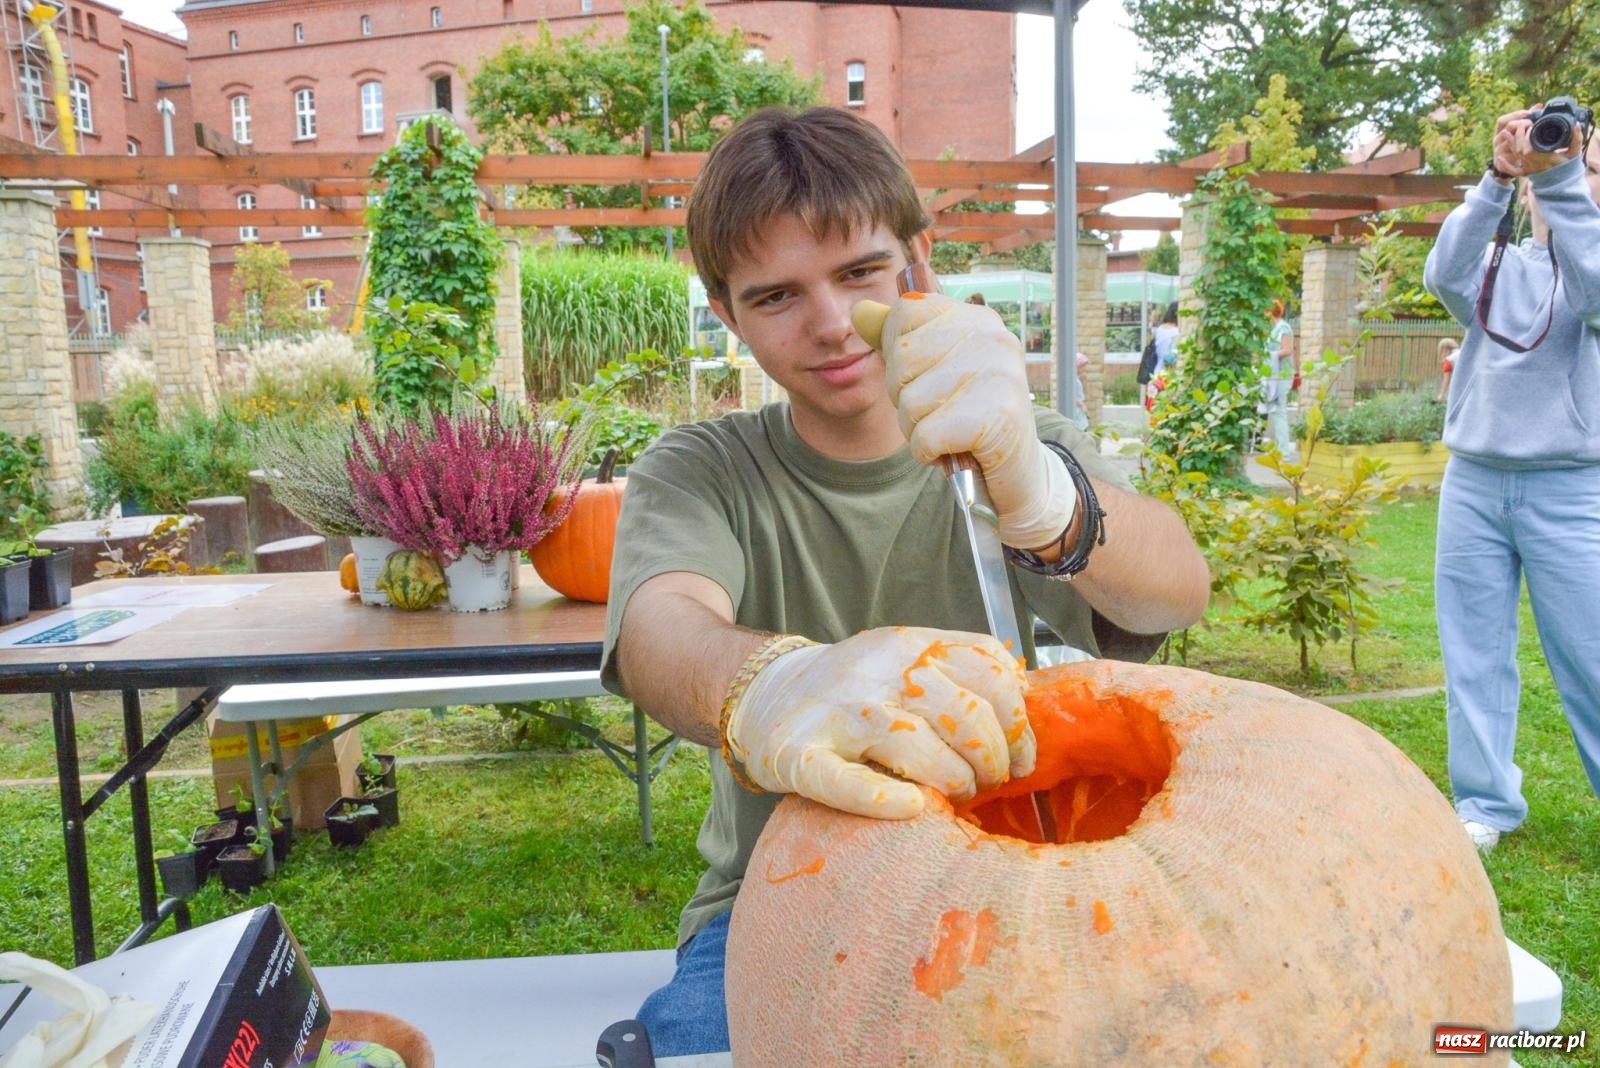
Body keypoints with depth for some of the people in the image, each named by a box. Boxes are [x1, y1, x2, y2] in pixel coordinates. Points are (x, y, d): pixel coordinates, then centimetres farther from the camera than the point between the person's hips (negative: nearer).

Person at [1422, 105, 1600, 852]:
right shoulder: (1498, 265, 11)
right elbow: (1444, 276, -11)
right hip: (1473, 482, 2)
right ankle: (1486, 806, 14)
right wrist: (1497, 179, -20)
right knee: (1475, 656, 4)